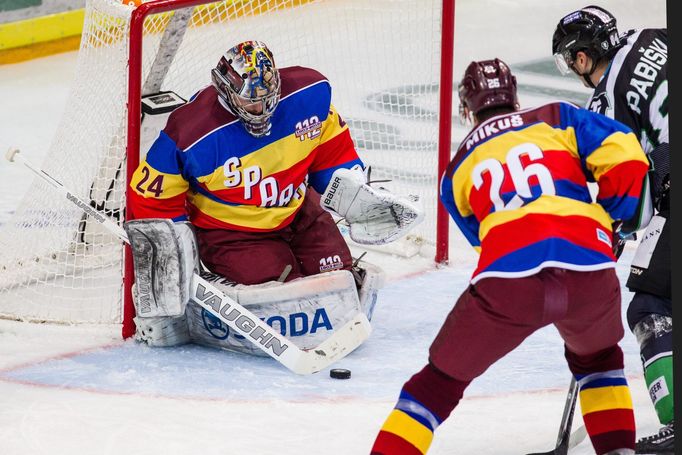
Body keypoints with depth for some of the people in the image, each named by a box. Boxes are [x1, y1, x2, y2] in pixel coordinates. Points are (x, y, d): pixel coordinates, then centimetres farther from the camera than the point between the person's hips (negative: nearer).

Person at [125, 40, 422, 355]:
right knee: (290, 304, -23)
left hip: (299, 212, 6)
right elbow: (150, 199, -15)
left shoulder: (311, 93, -16)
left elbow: (331, 144, 5)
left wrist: (355, 195, -1)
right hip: (230, 232, -5)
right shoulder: (190, 134, -27)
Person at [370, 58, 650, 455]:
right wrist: (612, 218, 24)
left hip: (506, 277, -1)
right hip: (589, 266, 1)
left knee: (442, 378, 17)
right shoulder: (558, 120, 22)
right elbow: (626, 159, 9)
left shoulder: (457, 172, 27)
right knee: (597, 356, 33)